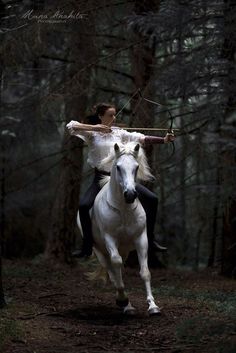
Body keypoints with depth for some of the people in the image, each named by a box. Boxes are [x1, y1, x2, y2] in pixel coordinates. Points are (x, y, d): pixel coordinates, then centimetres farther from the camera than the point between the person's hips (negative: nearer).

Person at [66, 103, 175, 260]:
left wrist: (163, 140, -11)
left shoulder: (119, 133, 7)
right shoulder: (92, 134, -1)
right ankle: (87, 247, -13)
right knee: (84, 206, -26)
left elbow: (141, 139, 0)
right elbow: (71, 126, -13)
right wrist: (94, 127, -21)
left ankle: (150, 241, 8)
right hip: (101, 178, -4)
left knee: (152, 199, -4)